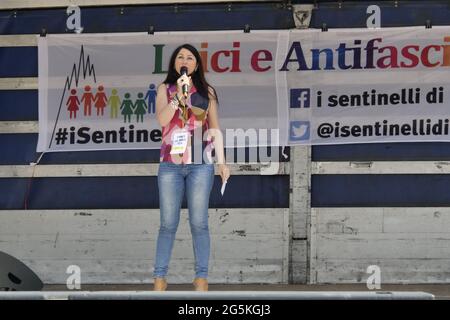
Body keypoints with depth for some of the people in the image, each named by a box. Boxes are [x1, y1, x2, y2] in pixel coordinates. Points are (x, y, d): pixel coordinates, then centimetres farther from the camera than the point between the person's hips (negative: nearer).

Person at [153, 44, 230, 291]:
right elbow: (162, 119, -6)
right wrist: (179, 95, -15)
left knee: (199, 222, -2)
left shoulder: (207, 92, 13)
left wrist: (222, 161, 5)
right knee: (168, 223, 0)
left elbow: (215, 129, 12)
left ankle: (201, 278, 0)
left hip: (200, 164, 0)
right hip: (170, 163, 0)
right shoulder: (165, 89, 10)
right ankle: (159, 278, 3)